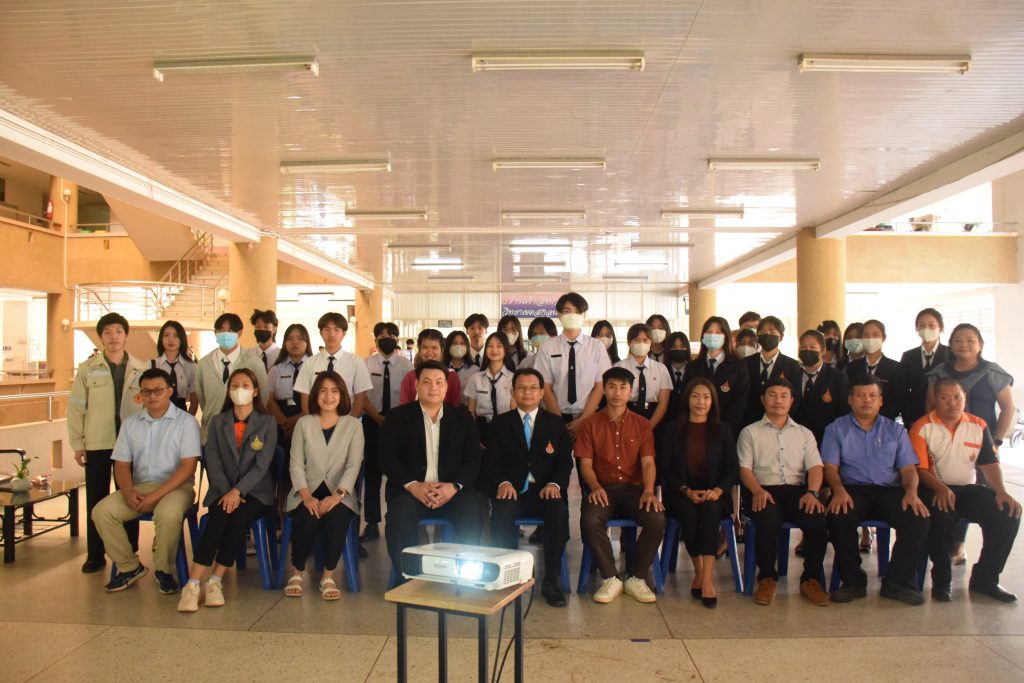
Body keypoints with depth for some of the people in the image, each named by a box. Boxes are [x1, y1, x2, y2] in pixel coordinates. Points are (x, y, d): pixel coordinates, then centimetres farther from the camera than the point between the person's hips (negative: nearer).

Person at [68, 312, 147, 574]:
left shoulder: (141, 369, 3)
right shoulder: (87, 369, 1)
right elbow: (76, 407, 2)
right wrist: (77, 444, -1)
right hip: (97, 444, 0)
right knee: (96, 501, 6)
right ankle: (95, 555, 18)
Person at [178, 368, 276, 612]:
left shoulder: (267, 422, 4)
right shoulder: (217, 422, 12)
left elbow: (262, 464, -6)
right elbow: (213, 462, 1)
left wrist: (238, 491, -20)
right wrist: (227, 493, -15)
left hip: (256, 492, -1)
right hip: (223, 491, 1)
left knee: (238, 518, -32)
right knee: (219, 517, -30)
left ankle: (215, 581, -24)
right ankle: (193, 584, -31)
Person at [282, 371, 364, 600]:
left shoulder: (353, 425, 5)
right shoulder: (303, 423, 8)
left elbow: (353, 465, -5)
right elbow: (296, 464, 2)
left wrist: (337, 495, -21)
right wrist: (306, 496, -15)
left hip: (340, 493, 0)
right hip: (307, 492, 1)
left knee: (337, 517, -33)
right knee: (307, 519, -30)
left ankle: (328, 576, -13)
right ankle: (297, 573, -4)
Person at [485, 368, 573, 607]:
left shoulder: (556, 424, 16)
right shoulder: (499, 423, 14)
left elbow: (565, 462, 8)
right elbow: (490, 460, 4)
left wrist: (554, 483, -14)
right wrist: (503, 482, -16)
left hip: (544, 491, 1)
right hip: (511, 490, 0)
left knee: (559, 511, -32)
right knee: (502, 511, -34)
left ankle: (550, 581, -20)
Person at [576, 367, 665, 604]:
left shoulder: (642, 425, 11)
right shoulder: (590, 424, 8)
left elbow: (648, 462, 1)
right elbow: (585, 463, 1)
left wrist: (649, 491, -18)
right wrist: (595, 487, -19)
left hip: (633, 488, 1)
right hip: (602, 489, -1)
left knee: (657, 519, -28)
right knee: (589, 520, -33)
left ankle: (636, 578, -8)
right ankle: (610, 579, -13)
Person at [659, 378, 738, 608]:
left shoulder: (722, 429, 12)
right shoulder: (674, 430, 9)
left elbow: (731, 468, 6)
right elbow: (666, 468, 3)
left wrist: (717, 490, -13)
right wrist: (687, 491, -12)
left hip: (714, 493, 0)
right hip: (681, 493, 0)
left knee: (710, 510, -33)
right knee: (688, 513, -32)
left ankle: (707, 579, -34)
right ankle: (700, 572, -15)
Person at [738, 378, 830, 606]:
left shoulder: (804, 433, 23)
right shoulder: (750, 432, 15)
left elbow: (815, 467, 10)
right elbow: (744, 468, 4)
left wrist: (812, 492, -11)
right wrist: (757, 491, -17)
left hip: (797, 489, 2)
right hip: (764, 490, -2)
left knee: (818, 519, -29)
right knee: (768, 520, -35)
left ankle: (811, 579, -7)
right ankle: (767, 578, -10)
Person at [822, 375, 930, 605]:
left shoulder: (895, 430, 19)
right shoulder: (836, 429, 12)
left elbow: (908, 468, 11)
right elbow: (830, 467, 1)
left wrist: (911, 492, -12)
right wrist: (839, 491, -20)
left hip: (890, 490, 2)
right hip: (852, 490, -2)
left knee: (919, 518, -28)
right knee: (838, 517, -34)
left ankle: (897, 582, -9)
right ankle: (853, 581, -14)